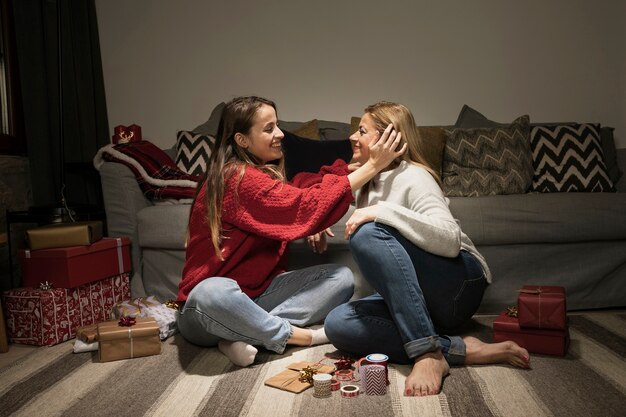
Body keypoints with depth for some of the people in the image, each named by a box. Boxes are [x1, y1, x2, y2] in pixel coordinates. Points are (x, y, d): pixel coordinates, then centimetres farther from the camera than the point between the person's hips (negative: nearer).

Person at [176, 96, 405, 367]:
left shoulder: (262, 172, 10)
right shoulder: (237, 177, -19)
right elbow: (306, 204, -24)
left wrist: (308, 225, -5)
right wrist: (373, 165, -20)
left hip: (257, 291, 8)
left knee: (341, 277, -10)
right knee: (213, 293, -44)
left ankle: (248, 332, -19)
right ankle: (298, 335, -22)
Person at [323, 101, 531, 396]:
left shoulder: (412, 177, -11)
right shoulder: (370, 185, 14)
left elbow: (450, 239, -27)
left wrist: (382, 211, -30)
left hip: (460, 285, -7)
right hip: (414, 299, 7)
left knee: (368, 234, -30)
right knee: (338, 324, -19)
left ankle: (427, 353, -32)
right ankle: (458, 349, -21)